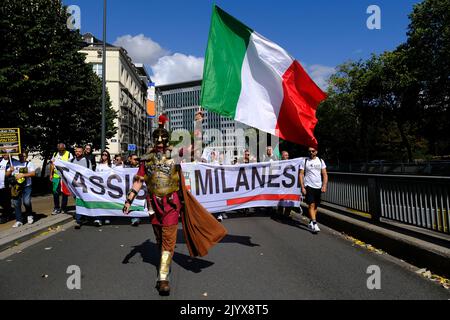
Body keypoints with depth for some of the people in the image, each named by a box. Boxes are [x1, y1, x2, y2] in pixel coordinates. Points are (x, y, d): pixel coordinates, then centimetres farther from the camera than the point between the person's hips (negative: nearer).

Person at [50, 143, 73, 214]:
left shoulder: (69, 154, 0)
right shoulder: (55, 154, 13)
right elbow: (52, 165, 16)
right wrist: (51, 174, 11)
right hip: (56, 176, 4)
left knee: (64, 193, 4)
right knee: (55, 192, 5)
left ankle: (63, 208, 14)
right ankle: (56, 208, 14)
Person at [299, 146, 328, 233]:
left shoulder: (321, 161, 7)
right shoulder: (304, 161, 0)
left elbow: (325, 174, 5)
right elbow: (301, 174, -2)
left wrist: (324, 186, -6)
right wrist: (302, 187, -10)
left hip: (318, 187, 4)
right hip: (309, 186, -3)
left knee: (316, 206, 10)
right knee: (311, 205, -11)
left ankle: (311, 222, 23)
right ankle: (314, 224, -13)